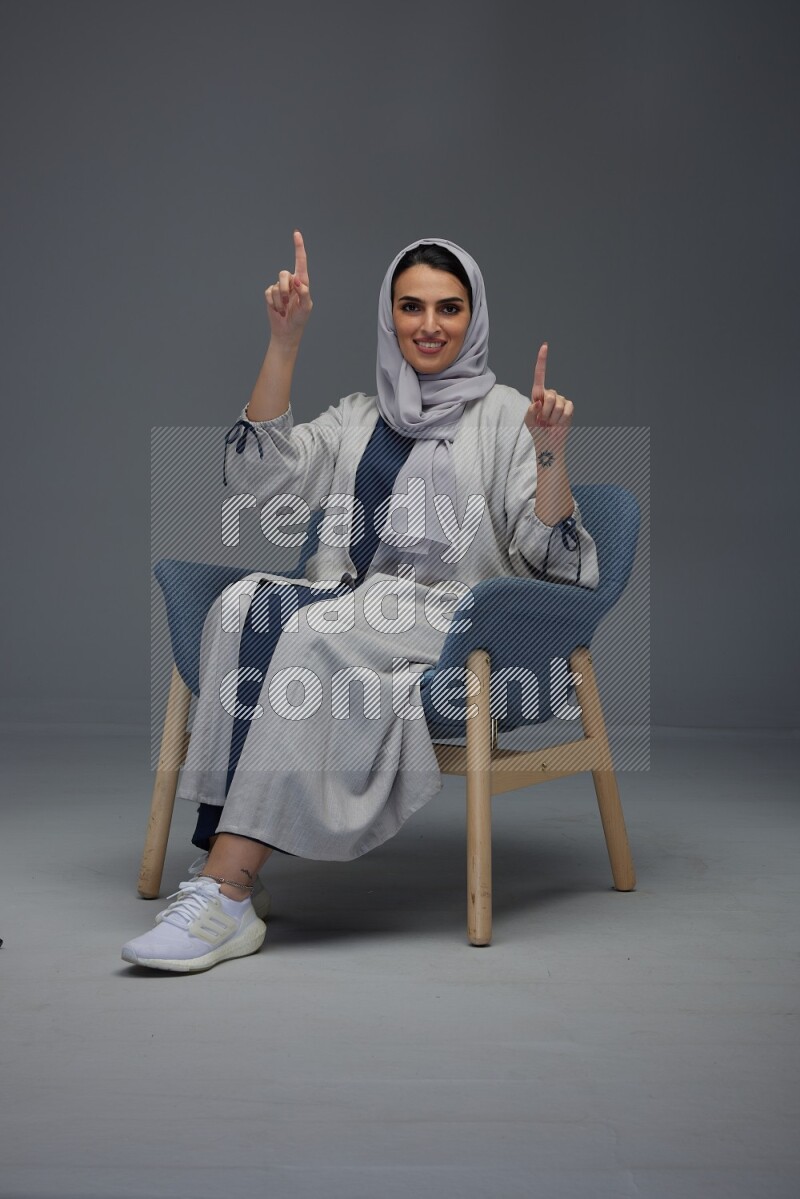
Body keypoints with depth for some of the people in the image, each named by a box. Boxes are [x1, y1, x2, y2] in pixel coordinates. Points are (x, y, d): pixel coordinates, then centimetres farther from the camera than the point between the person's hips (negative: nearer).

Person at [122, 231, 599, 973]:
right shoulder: (357, 418, 22)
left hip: (452, 621, -3)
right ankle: (228, 876, -35)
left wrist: (551, 451, -15)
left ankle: (225, 885, -36)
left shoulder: (503, 416, 10)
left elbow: (551, 562, 1)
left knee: (313, 633, -34)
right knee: (248, 603, -30)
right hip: (350, 603, 4)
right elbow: (256, 475, 4)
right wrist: (284, 342, 1)